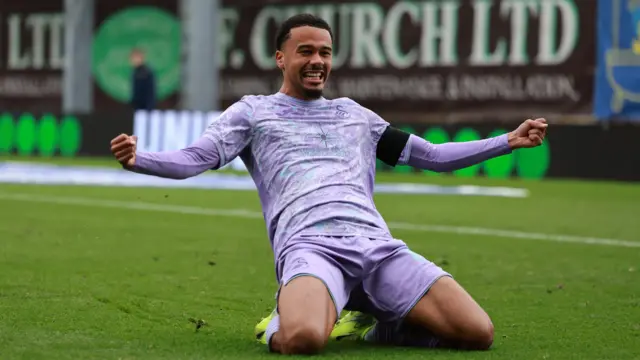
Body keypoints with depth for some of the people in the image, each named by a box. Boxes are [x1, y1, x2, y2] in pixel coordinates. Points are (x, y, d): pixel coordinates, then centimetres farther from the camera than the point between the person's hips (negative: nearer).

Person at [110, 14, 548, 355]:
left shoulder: (355, 114, 30)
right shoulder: (253, 110, 19)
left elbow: (431, 155, 36)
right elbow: (195, 158, 6)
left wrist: (509, 141, 33)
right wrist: (138, 159, -15)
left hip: (378, 244, 4)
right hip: (309, 245, -4)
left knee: (478, 333, -15)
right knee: (302, 340, -40)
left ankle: (379, 325, 12)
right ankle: (284, 320, 0)